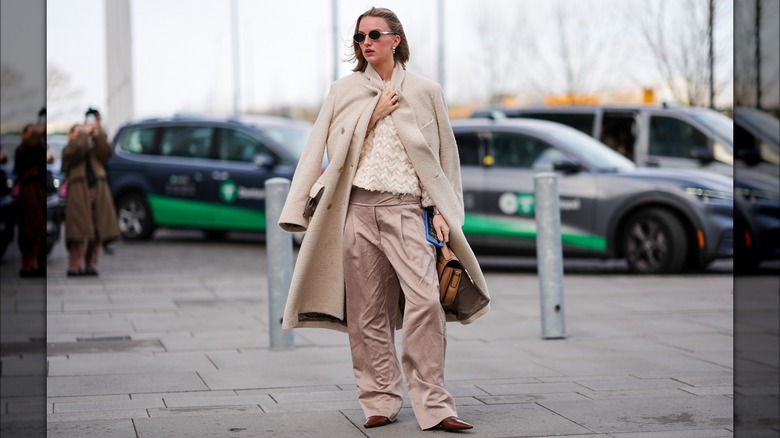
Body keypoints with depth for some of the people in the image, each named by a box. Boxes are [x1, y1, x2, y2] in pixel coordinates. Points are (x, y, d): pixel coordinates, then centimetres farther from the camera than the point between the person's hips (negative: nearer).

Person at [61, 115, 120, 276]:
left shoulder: (94, 149, 25)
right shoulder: (69, 150, 11)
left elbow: (107, 153, 5)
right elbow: (76, 148, -12)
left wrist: (97, 133, 0)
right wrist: (85, 131, -2)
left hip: (98, 191, 4)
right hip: (79, 192, -4)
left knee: (97, 233, 0)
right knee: (81, 233, -11)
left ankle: (91, 265, 6)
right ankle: (75, 267, -8)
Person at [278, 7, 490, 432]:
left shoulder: (424, 92, 9)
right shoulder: (344, 91, 12)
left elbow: (444, 155, 11)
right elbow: (334, 148, 7)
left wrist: (441, 211, 3)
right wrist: (371, 116, -3)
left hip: (406, 208, -1)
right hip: (358, 207, 2)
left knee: (425, 299, -15)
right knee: (367, 309, 1)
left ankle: (433, 405, -12)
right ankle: (380, 401, 10)